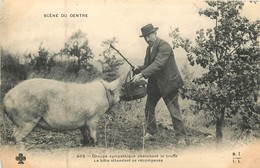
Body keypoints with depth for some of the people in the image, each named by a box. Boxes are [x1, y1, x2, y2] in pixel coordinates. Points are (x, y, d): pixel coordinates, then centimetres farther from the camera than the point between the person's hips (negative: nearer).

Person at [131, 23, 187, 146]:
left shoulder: (164, 46, -19)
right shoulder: (149, 48, 10)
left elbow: (158, 64, -30)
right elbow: (147, 65, 14)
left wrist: (142, 74, -36)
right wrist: (136, 71, -8)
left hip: (168, 83, -8)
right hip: (154, 83, 8)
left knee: (174, 111, -4)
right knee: (149, 108, 11)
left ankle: (181, 138, 5)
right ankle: (150, 133, 24)